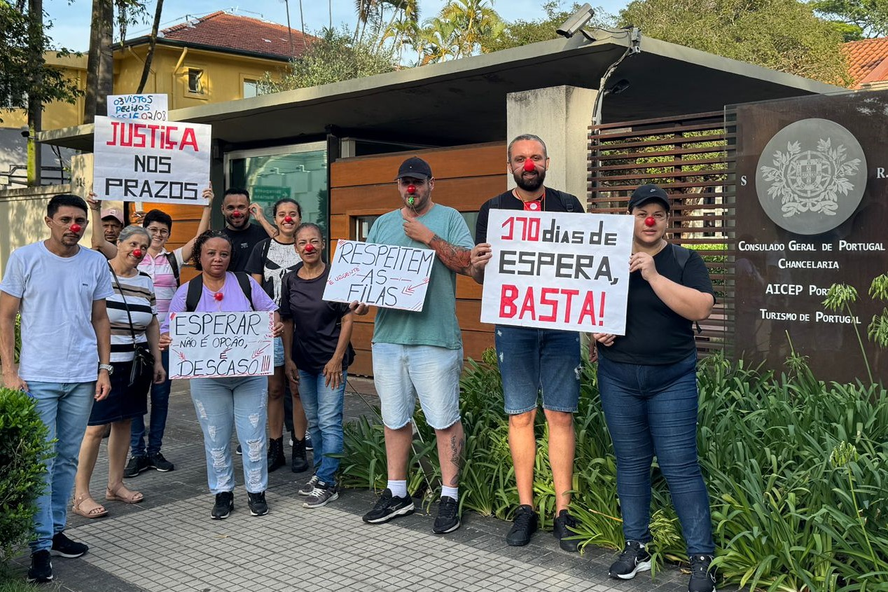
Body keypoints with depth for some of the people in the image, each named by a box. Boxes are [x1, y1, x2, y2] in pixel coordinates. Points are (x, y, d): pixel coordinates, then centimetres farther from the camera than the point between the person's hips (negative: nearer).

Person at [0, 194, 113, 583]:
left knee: (68, 459, 11)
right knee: (40, 463, -3)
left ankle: (56, 530, 24)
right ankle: (41, 546, 4)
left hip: (82, 378, 3)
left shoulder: (95, 263, 6)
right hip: (37, 377, -3)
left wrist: (104, 368, 6)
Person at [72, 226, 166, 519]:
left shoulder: (145, 281, 11)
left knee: (124, 422, 12)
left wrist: (157, 361, 14)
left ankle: (115, 484, 24)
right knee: (95, 427, -6)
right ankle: (81, 495, 3)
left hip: (136, 363, 6)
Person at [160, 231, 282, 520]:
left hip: (250, 374, 0)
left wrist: (276, 325, -14)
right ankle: (223, 493, 24)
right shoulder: (186, 292, 1)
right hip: (207, 378, 0)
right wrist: (165, 340, -20)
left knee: (253, 435, 3)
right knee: (216, 439, 9)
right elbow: (169, 330, 3)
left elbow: (270, 309, 8)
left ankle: (256, 491, 19)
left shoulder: (245, 283, 2)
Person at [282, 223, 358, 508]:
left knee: (329, 422, -4)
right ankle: (320, 473, 28)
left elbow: (347, 319, -9)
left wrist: (337, 358, -13)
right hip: (303, 361, 5)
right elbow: (287, 322, 10)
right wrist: (288, 359, 5)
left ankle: (327, 484, 2)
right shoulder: (291, 280, 5)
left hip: (331, 360, -5)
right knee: (314, 421, 15)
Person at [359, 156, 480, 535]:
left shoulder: (449, 218, 4)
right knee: (394, 418, 12)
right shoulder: (382, 224, 18)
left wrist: (429, 238, -14)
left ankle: (449, 497, 8)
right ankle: (396, 493, 24)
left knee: (445, 420, -2)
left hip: (434, 337, -5)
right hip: (388, 334, 5)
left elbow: (468, 263, -8)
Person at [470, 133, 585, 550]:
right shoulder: (493, 210, 8)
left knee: (560, 416, -1)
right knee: (520, 416, 4)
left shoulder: (568, 206, 9)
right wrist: (479, 264, -15)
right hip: (513, 324, 0)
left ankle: (563, 512, 6)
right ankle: (525, 509, 12)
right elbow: (480, 274, 9)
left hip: (560, 323, 0)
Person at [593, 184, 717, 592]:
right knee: (630, 462, 10)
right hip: (617, 376, 3)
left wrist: (653, 275, -22)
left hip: (672, 378, -3)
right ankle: (636, 547, 23)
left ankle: (702, 558, 5)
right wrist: (595, 327, -5)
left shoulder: (685, 262, 0)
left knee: (679, 466, -4)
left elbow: (700, 308, -16)